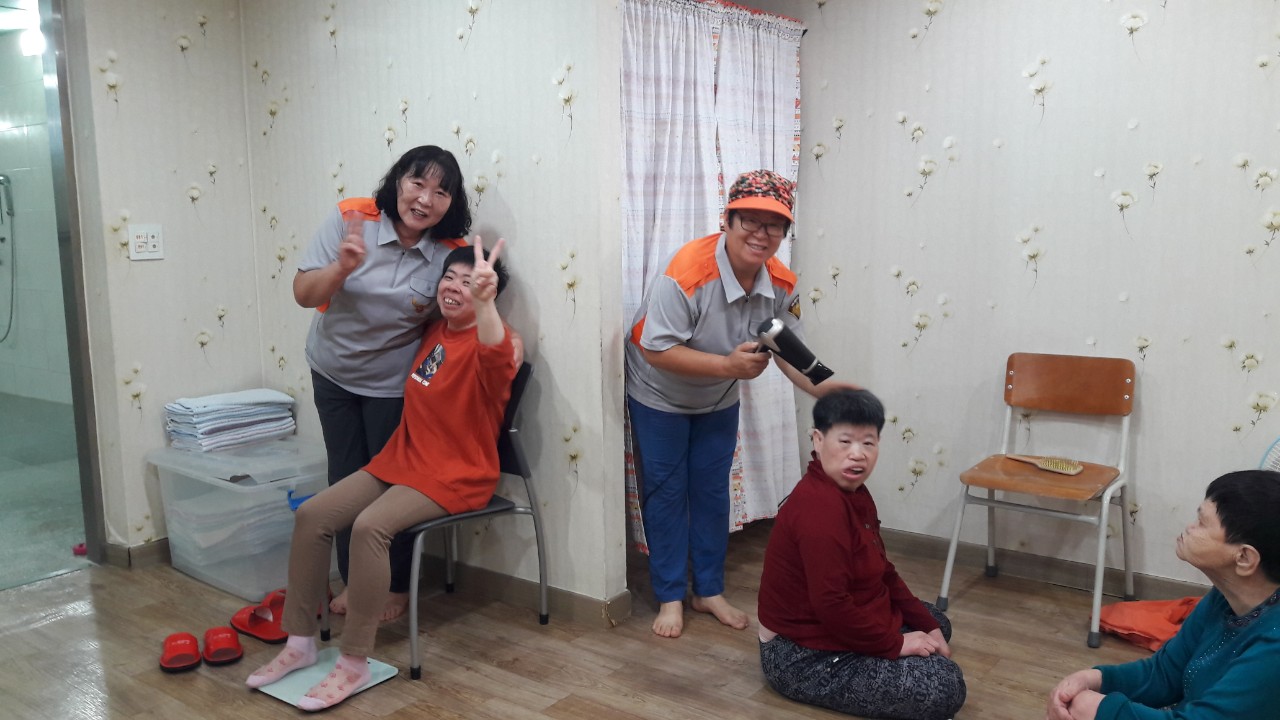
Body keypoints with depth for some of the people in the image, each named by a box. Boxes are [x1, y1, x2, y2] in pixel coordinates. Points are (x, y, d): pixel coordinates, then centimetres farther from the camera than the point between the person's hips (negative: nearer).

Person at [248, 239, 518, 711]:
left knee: (370, 526, -31)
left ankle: (354, 664, -16)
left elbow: (496, 354, -44)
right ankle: (300, 642, 7)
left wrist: (484, 300, -60)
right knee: (312, 514, -5)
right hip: (399, 459, 8)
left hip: (456, 476, -8)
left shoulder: (488, 342, -14)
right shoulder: (433, 331, 10)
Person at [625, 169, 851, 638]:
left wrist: (828, 392, -25)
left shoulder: (781, 283, -17)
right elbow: (656, 351, -34)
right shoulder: (686, 272, -35)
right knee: (666, 493, 6)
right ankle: (670, 598, 20)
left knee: (712, 491, 14)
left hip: (719, 401, 5)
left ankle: (709, 591, 29)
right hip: (660, 397, -5)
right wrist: (728, 365, -41)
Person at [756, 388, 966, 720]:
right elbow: (830, 604, -31)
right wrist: (896, 643, -19)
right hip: (806, 657, -11)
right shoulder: (819, 507, -28)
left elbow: (884, 574, 12)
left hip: (844, 626, 11)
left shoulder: (854, 493, 5)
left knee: (938, 621, 25)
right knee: (946, 686, -14)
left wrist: (928, 626, 5)